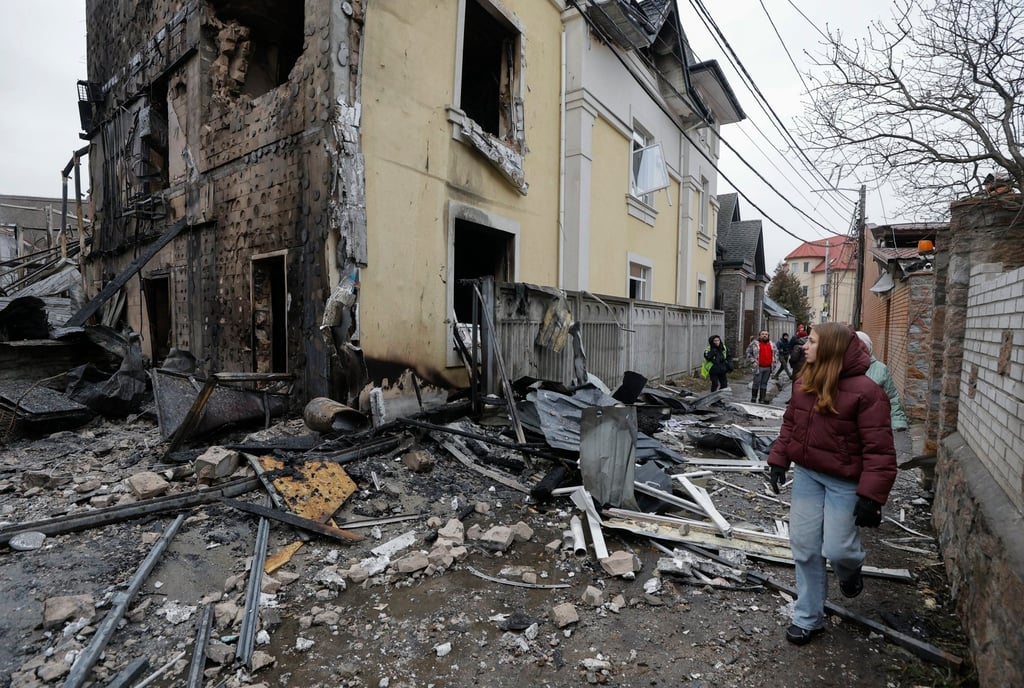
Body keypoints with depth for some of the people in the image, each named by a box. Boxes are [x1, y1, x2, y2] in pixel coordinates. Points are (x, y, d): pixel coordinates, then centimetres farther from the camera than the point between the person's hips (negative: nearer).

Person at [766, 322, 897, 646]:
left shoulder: (865, 391, -18)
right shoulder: (804, 382, 2)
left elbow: (879, 448, -18)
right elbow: (790, 423, 11)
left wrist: (871, 495, -19)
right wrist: (778, 460, 7)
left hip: (844, 482, -5)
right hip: (806, 474, 6)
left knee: (836, 549, -1)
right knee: (804, 547, 10)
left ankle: (850, 569, 40)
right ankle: (808, 618, 27)